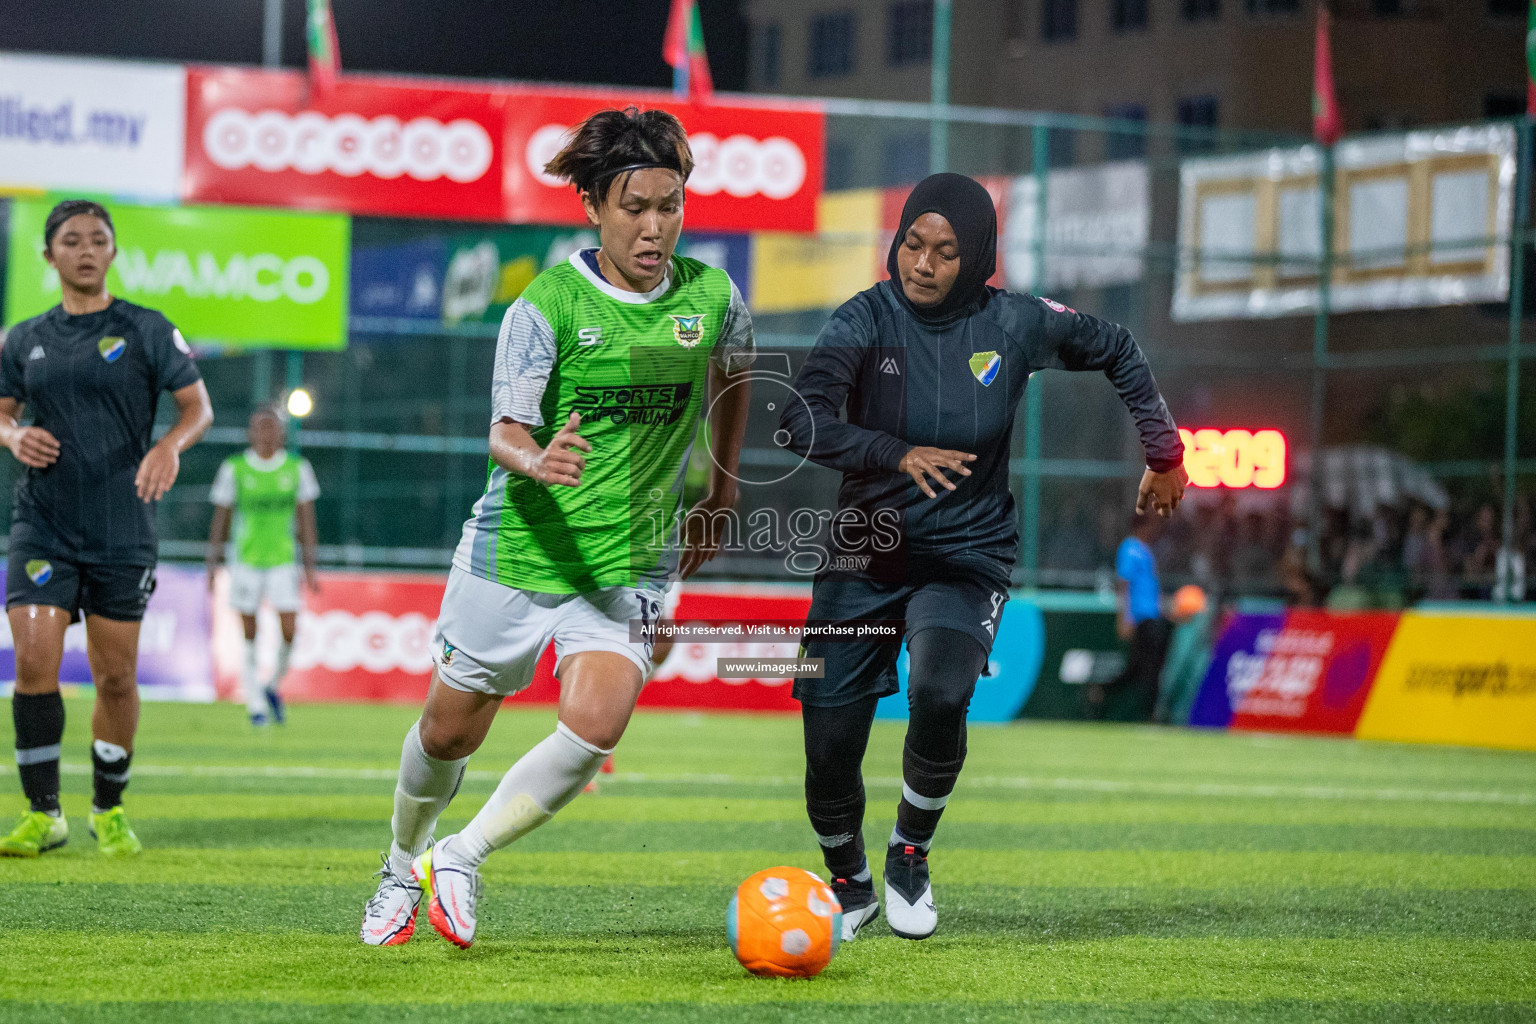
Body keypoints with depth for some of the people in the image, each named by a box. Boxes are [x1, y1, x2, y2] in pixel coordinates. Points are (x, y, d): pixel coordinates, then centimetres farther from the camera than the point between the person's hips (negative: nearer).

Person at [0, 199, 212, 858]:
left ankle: (109, 811, 20)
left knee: (115, 677, 2)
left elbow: (198, 406, 1)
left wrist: (170, 446, -19)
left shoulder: (145, 330, 1)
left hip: (122, 532, -1)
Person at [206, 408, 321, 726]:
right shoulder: (234, 469, 0)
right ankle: (255, 703, 10)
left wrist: (310, 567, 6)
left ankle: (274, 686, 17)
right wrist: (213, 562, 3)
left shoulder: (297, 468, 4)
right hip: (245, 561, -1)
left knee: (289, 631, -9)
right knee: (249, 635, 0)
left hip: (283, 560, 1)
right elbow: (220, 517, 6)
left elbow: (306, 520, 8)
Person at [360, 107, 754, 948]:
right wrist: (538, 461, -38)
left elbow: (731, 381, 19)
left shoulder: (712, 298, -3)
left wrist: (719, 502, 24)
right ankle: (403, 867, 40)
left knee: (594, 727, -21)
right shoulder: (547, 304, -12)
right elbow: (506, 431, -14)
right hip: (517, 548, -1)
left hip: (631, 563, 1)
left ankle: (460, 860, -2)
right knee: (449, 729, 10)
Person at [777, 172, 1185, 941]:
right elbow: (799, 423, -25)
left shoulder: (1016, 325, -7)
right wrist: (898, 455, -39)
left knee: (940, 694, -30)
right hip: (865, 555, 1)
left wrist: (1164, 456, 14)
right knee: (830, 753, -2)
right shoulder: (867, 320, -11)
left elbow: (1116, 353, 12)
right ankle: (849, 885, 30)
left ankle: (910, 855, -4)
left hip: (967, 556, 0)